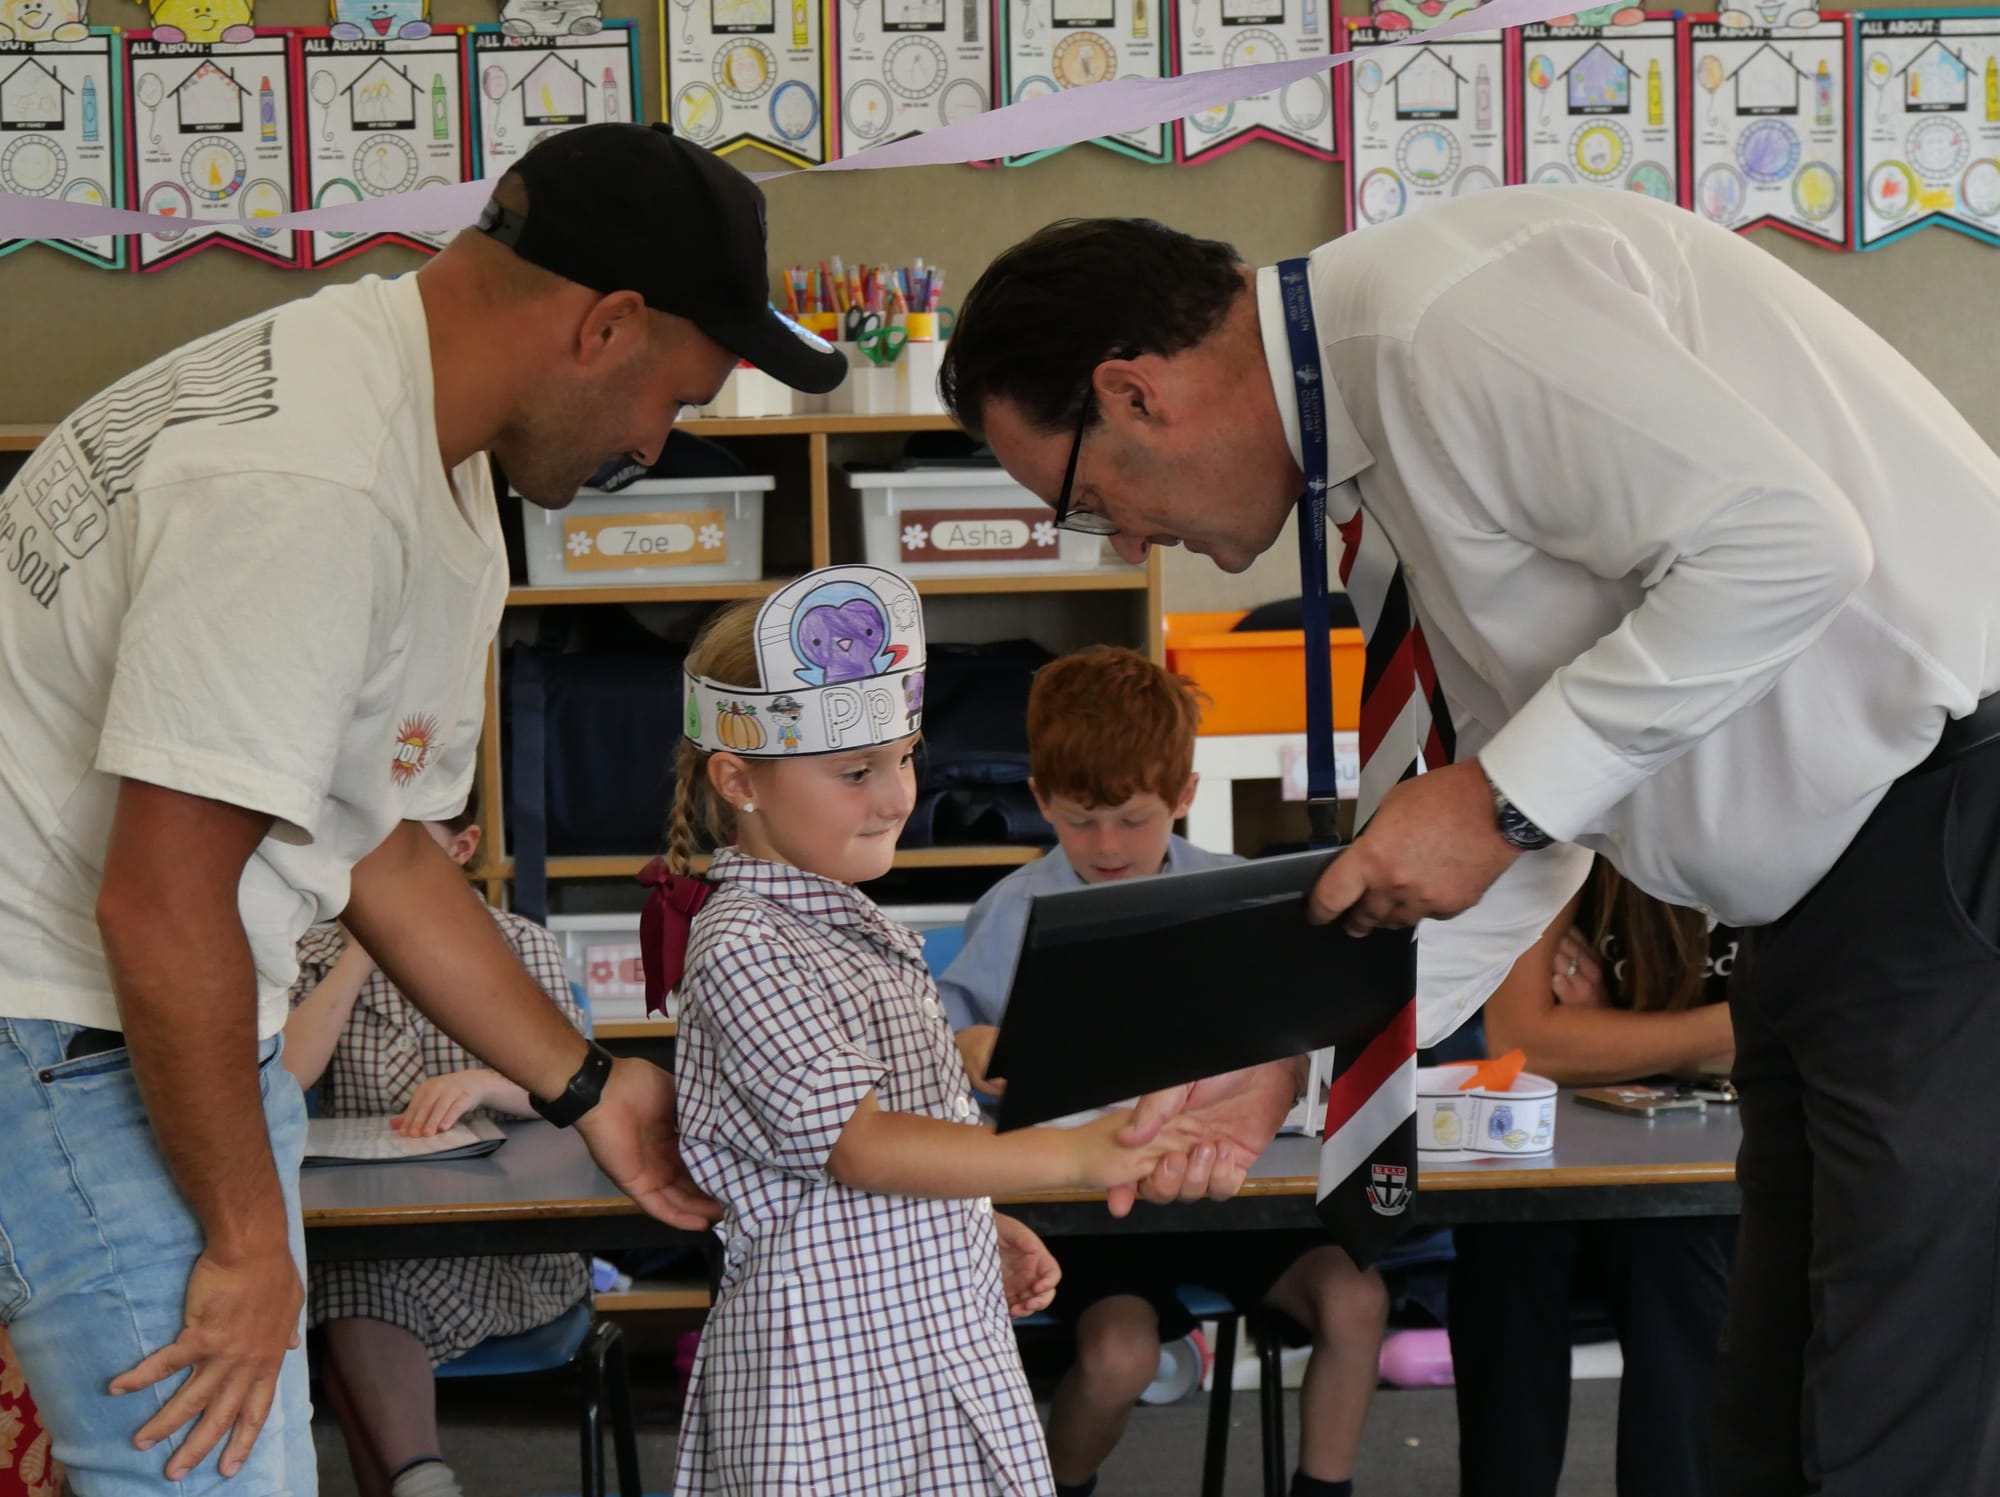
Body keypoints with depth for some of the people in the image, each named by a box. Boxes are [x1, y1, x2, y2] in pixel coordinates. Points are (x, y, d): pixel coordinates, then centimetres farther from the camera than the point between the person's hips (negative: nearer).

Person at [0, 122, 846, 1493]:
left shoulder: (444, 475, 10)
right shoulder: (315, 486, -25)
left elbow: (376, 851, 18)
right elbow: (160, 908, -25)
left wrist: (586, 1085, 18)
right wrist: (248, 1238, -16)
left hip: (176, 1018, 10)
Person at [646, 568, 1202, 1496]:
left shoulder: (849, 923, 12)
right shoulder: (744, 950, -18)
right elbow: (861, 1144, -26)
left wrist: (983, 1228, 12)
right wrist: (1073, 1156, -33)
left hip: (940, 1332, 9)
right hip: (832, 1379, -9)